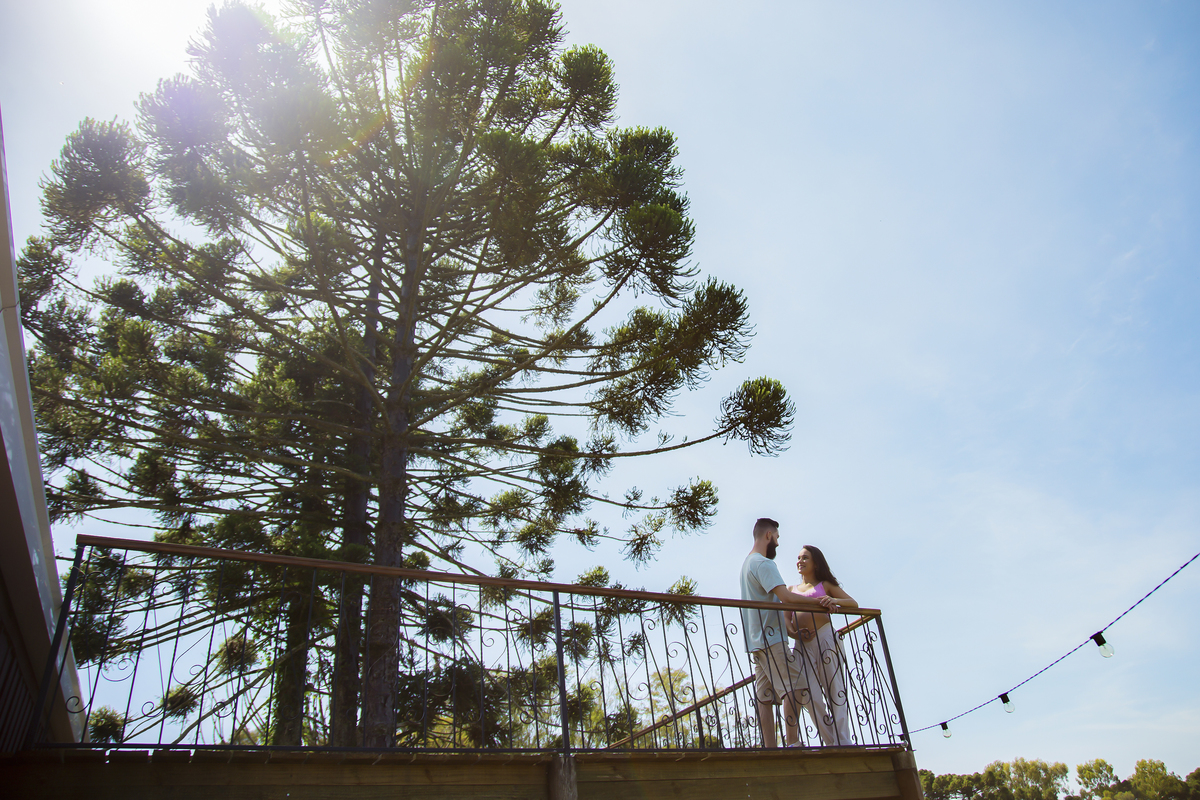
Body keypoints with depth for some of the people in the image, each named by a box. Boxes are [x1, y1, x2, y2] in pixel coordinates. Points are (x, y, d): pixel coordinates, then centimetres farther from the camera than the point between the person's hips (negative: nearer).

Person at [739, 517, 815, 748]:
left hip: (757, 640, 10)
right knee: (793, 686, -10)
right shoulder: (763, 563, -11)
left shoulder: (747, 563, 22)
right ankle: (793, 744, -13)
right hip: (771, 637, -10)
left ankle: (770, 750, 1)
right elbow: (785, 596, -21)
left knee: (765, 698, 4)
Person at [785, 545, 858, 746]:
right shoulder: (792, 589, 23)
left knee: (835, 690, -7)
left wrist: (834, 601, -16)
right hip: (802, 645, 3)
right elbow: (786, 616, 14)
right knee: (809, 696, -7)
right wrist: (790, 631, -9)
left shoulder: (825, 585, 13)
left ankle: (843, 742, -6)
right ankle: (831, 742, 0)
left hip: (825, 638, -3)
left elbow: (854, 604, 4)